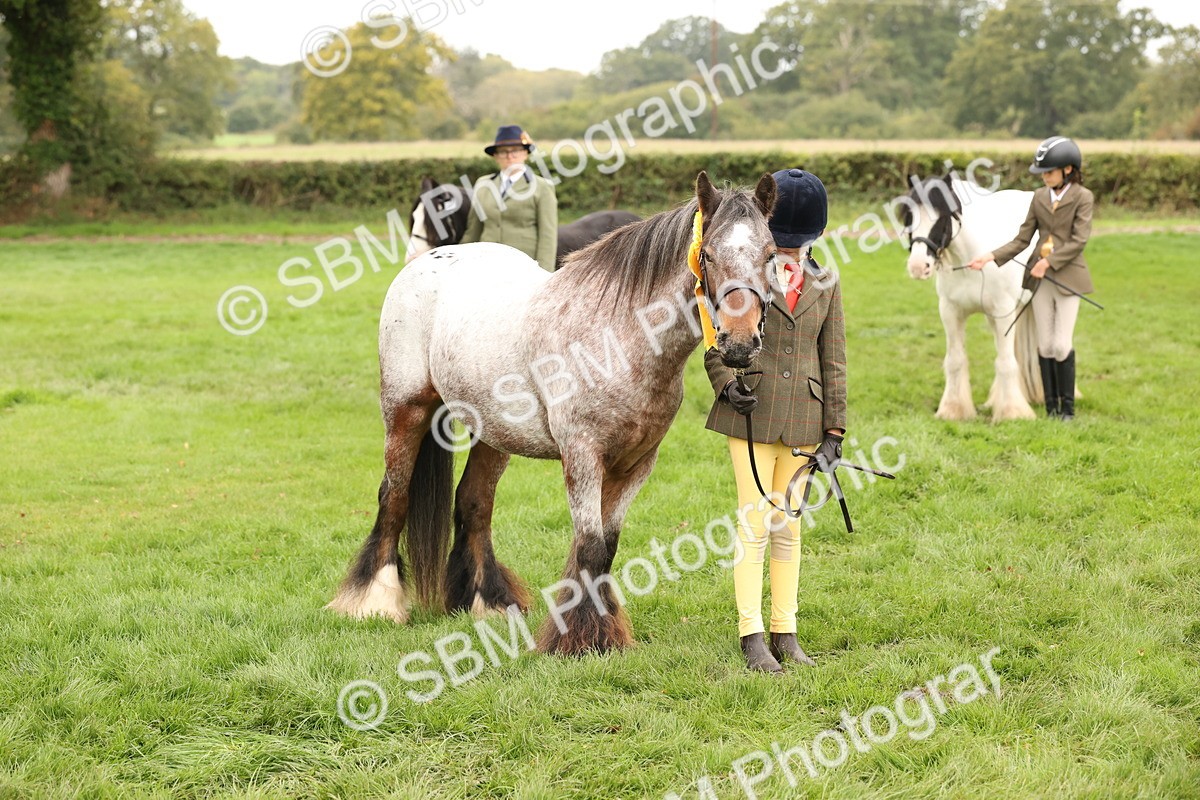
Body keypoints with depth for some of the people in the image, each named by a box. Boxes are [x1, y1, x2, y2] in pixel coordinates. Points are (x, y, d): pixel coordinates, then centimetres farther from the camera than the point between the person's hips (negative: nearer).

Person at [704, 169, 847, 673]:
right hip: (751, 413, -3)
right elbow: (715, 342, 4)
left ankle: (785, 633, 14)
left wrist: (834, 430, 5)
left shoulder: (825, 284, 9)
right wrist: (726, 384, -15)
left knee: (788, 527, 9)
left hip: (802, 418, 3)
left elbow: (833, 361, 9)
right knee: (755, 524, -6)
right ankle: (752, 636, -2)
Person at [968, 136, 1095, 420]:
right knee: (1045, 345, 5)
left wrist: (1049, 261, -19)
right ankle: (1051, 407, 13)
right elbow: (1022, 239, 8)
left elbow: (1079, 240, -12)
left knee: (1061, 345, -9)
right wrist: (991, 257, -3)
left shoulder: (1082, 197, -4)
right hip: (1040, 278, 4)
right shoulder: (1040, 197, 8)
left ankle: (1067, 407, 6)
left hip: (1068, 277, -4)